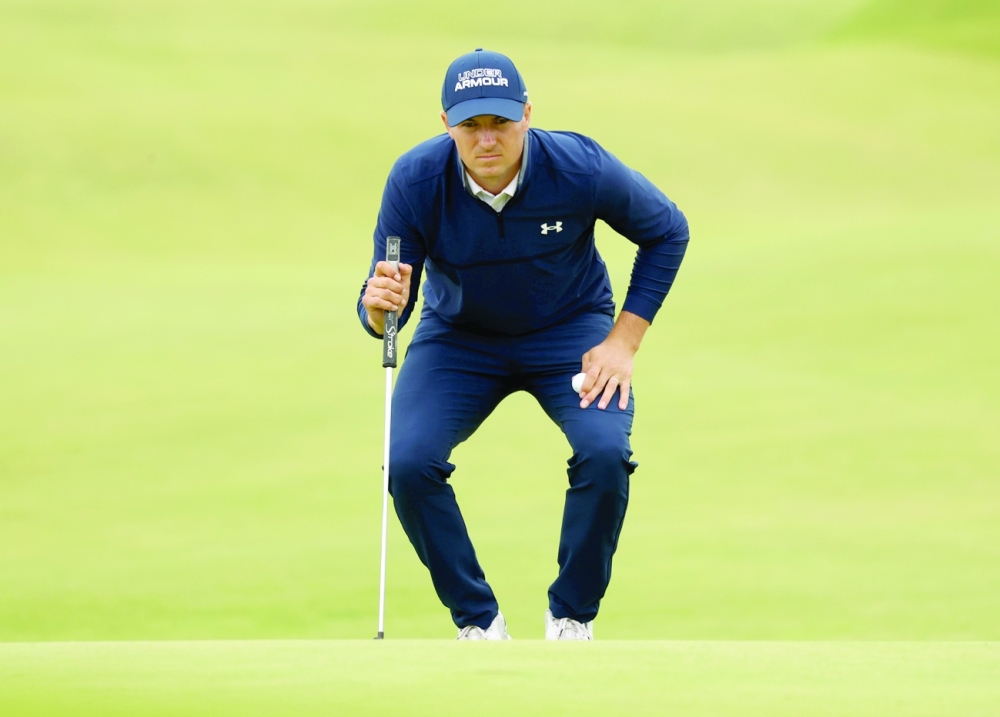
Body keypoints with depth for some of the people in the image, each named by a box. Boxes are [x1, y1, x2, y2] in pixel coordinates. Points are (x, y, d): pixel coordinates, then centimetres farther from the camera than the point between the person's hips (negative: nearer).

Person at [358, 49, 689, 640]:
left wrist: (624, 341, -11)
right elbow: (384, 317, -17)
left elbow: (667, 231, -6)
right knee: (409, 463, -23)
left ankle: (572, 615, -4)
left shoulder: (580, 167, -26)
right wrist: (379, 307, -43)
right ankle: (478, 620, -3)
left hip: (569, 330, -1)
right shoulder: (415, 181, -24)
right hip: (459, 339, 1)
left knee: (606, 453, -27)